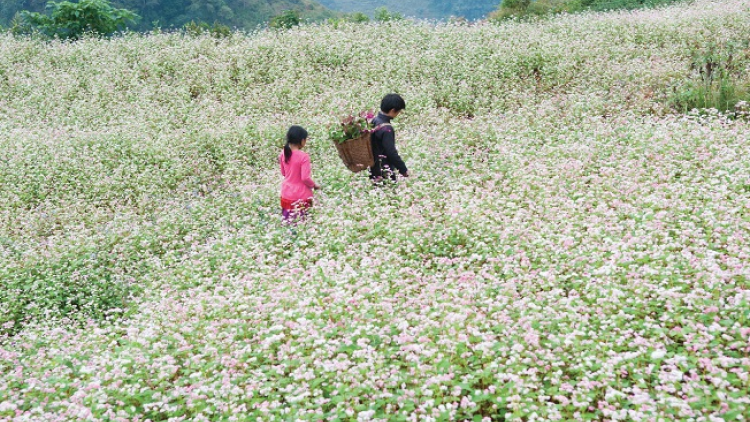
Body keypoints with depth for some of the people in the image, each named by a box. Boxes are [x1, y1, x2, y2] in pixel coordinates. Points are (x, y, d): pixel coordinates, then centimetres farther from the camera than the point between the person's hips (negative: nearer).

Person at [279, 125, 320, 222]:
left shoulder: (283, 154, -2)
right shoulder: (303, 156, -20)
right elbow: (305, 178, -20)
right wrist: (314, 185, -4)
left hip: (286, 193, 5)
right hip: (301, 196, -5)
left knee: (287, 219, 17)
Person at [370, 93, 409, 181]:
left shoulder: (375, 121, 3)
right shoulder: (386, 129, -24)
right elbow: (391, 152, -24)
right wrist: (403, 170, -13)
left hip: (374, 169, 9)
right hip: (384, 172, -9)